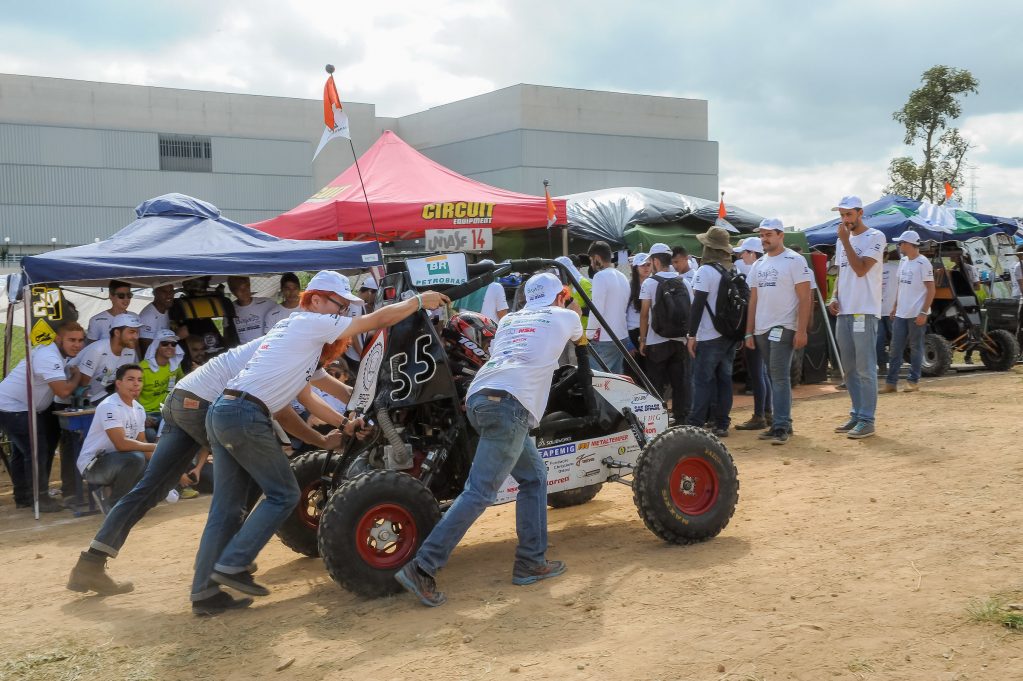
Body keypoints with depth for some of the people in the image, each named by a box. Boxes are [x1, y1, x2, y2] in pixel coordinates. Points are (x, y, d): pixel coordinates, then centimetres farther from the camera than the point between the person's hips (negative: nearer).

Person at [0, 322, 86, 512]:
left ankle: (22, 497, 31)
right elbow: (63, 391, -29)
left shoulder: (60, 355, 9)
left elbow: (64, 387, 13)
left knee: (21, 452, 19)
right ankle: (39, 498, -1)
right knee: (36, 451, -9)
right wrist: (77, 375, -12)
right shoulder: (48, 357, -23)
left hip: (21, 408, 11)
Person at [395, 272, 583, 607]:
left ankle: (531, 561, 18)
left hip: (476, 397, 7)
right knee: (480, 492, -10)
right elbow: (579, 336, 44)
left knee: (534, 476, 20)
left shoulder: (509, 319, 29)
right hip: (510, 404, -7)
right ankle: (421, 568, -17)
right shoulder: (564, 317, 20)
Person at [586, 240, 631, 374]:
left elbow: (597, 311, -17)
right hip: (621, 336, 8)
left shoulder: (600, 276, -13)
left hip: (603, 339, -8)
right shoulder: (622, 277, 12)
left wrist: (589, 335, -8)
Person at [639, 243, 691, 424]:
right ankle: (682, 419, 9)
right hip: (680, 340, 4)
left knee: (655, 385, 4)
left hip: (657, 342, -3)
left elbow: (644, 314, -8)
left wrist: (642, 340, -1)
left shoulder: (650, 282, -7)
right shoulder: (683, 282, 5)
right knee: (681, 382, 7)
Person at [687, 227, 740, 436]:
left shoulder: (705, 271, -12)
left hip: (709, 337, -6)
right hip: (730, 335, 6)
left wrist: (692, 334, -12)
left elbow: (698, 304, -15)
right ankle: (722, 424, 12)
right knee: (724, 379, 9)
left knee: (703, 380, -3)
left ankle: (695, 425, -3)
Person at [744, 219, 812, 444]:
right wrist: (749, 332, 11)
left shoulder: (794, 260, -5)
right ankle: (782, 422, 18)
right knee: (775, 377, 11)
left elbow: (804, 298, -9)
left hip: (783, 328, -7)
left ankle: (781, 427, -11)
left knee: (780, 377, -12)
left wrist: (802, 331, -16)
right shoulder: (758, 265, 15)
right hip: (761, 330, 7)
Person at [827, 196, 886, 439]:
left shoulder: (874, 237, -7)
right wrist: (835, 297, 7)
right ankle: (857, 415, 22)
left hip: (864, 312, -8)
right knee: (849, 369, 12)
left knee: (865, 369, -6)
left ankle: (867, 420, -2)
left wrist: (845, 240, -15)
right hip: (843, 312, 8)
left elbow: (860, 269, -18)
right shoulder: (842, 241, 16)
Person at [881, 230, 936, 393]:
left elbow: (931, 290, -13)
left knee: (916, 348, 3)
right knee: (896, 348, 6)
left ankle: (913, 381, 11)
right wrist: (894, 307, 17)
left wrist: (924, 312, -18)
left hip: (916, 314, -8)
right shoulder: (903, 261, 12)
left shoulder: (923, 263, -12)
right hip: (900, 313, 8)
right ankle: (891, 382, 8)